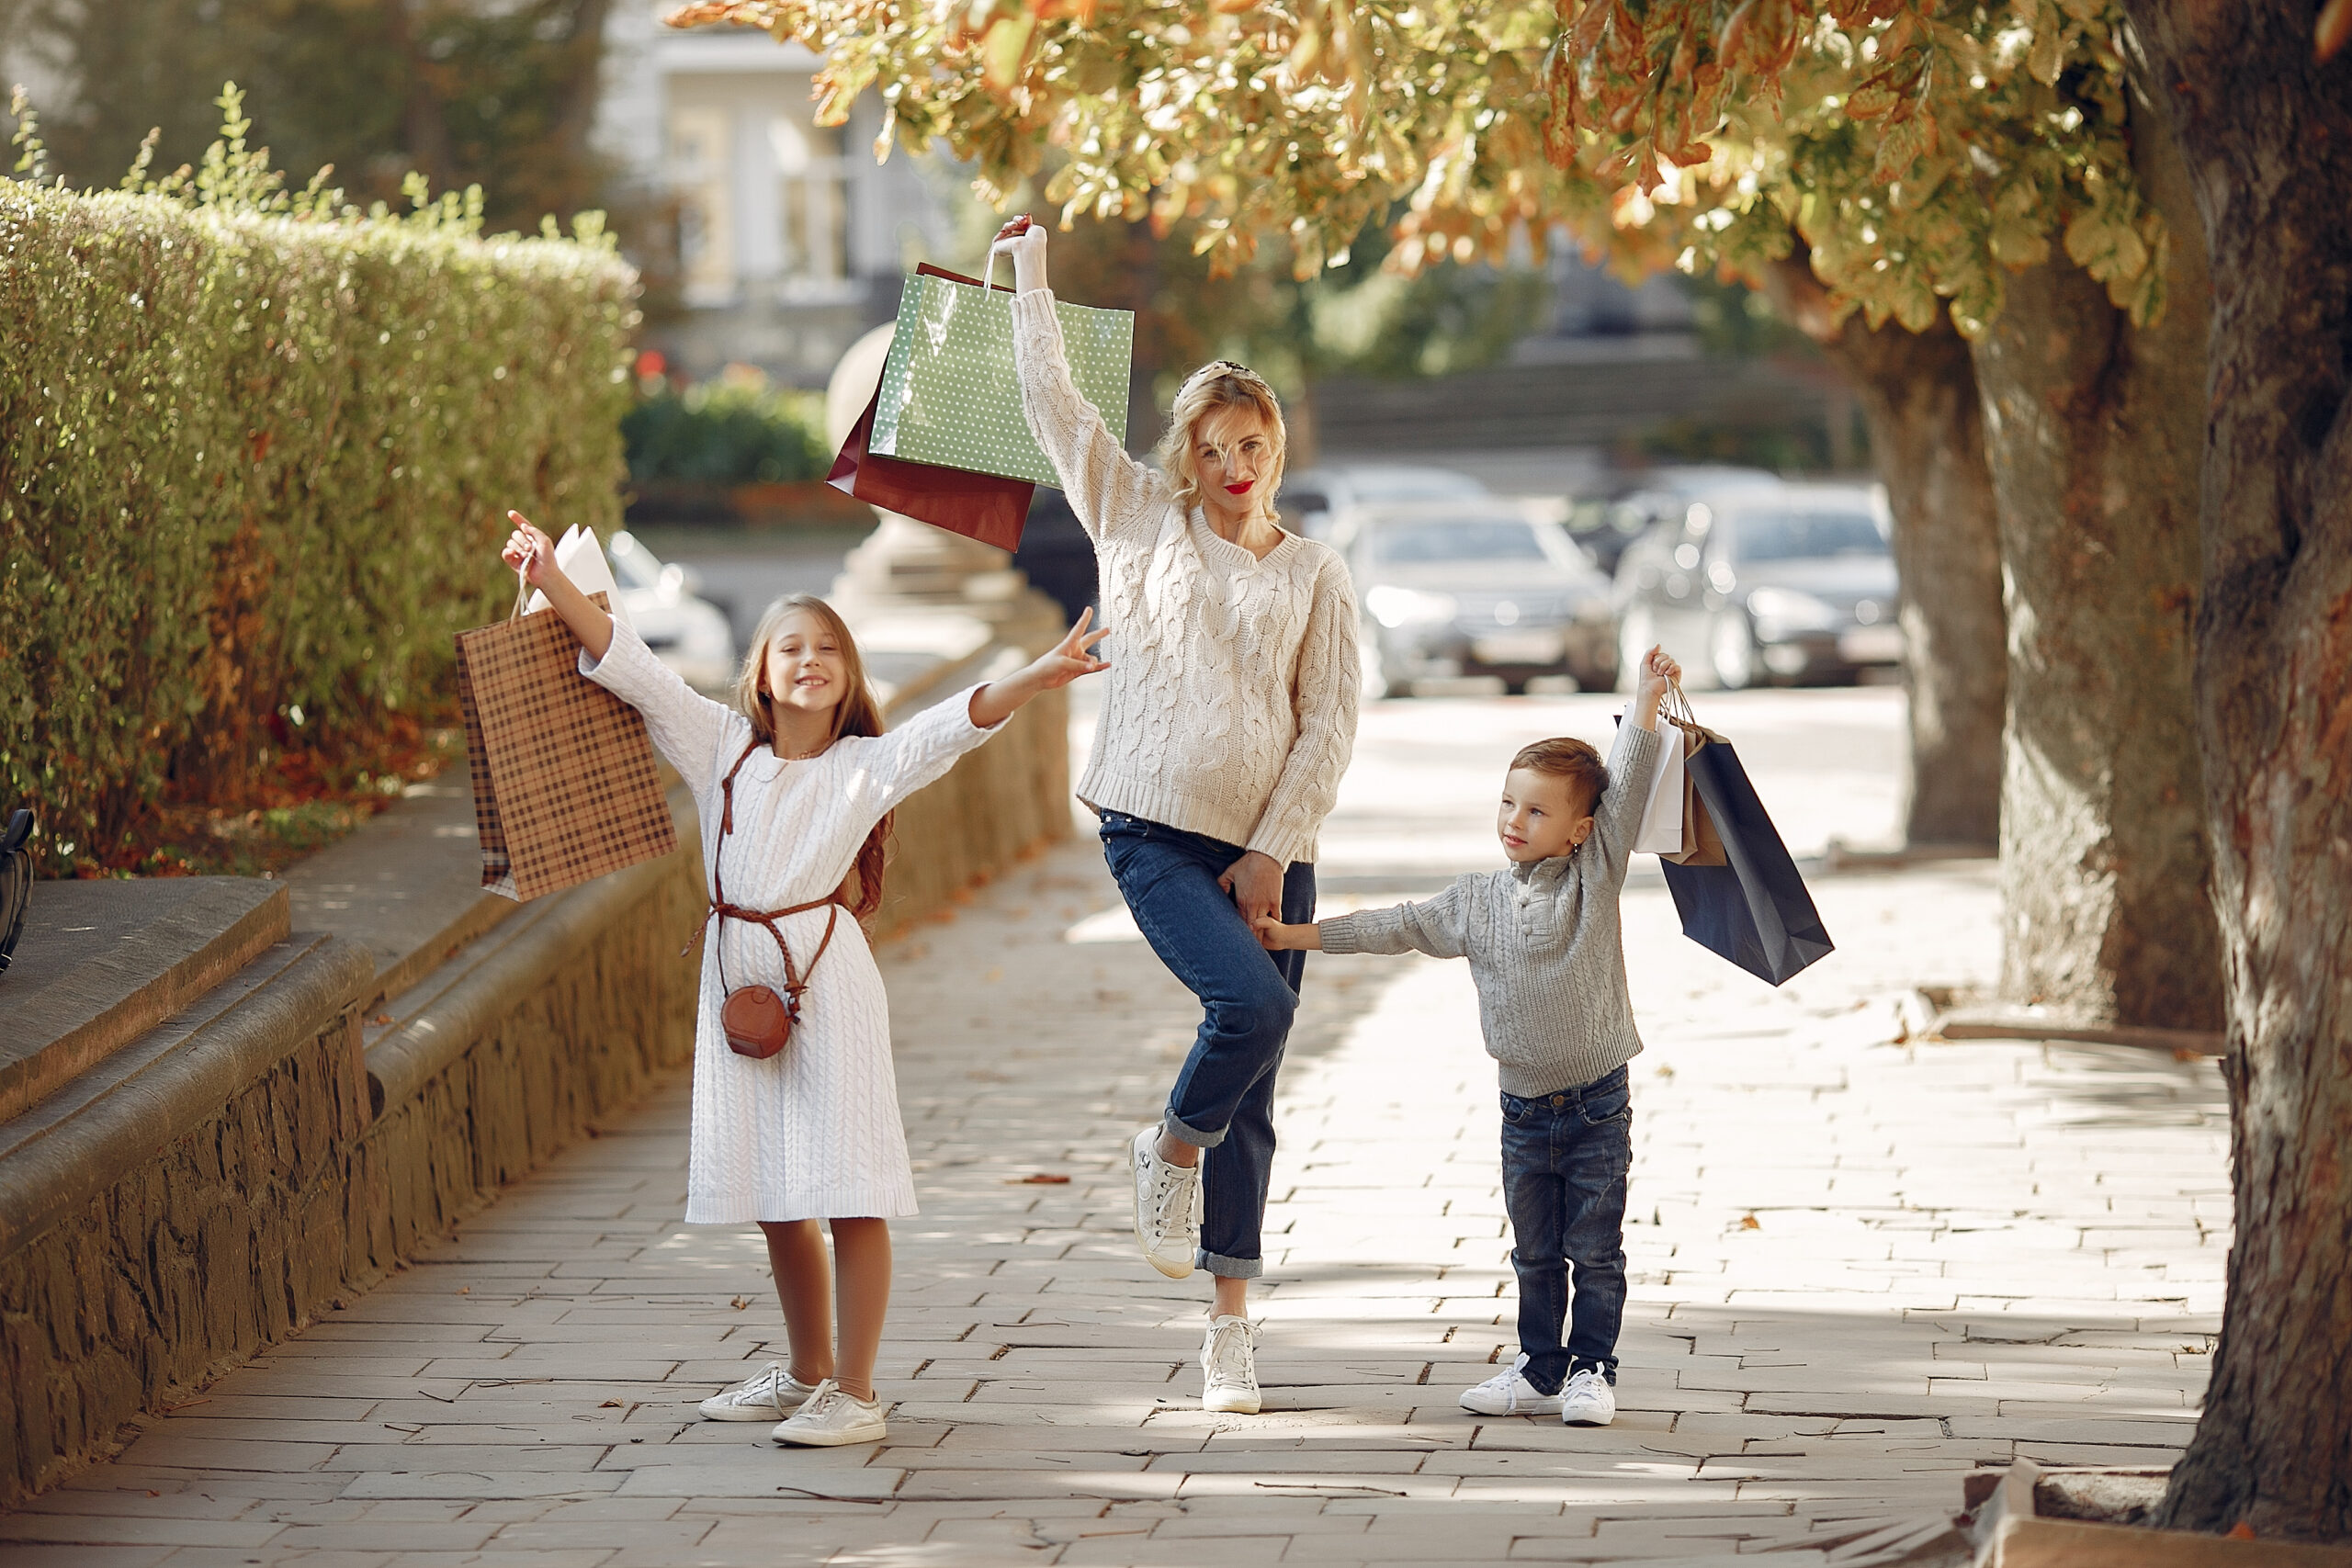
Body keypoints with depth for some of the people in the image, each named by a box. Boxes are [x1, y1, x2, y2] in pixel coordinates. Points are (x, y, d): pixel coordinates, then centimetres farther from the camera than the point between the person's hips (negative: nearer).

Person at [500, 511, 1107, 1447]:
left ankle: (855, 1395, -2)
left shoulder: (868, 766, 2)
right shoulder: (722, 746, 9)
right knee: (773, 1197, 12)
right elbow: (632, 671, 5)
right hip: (739, 974, 4)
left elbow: (954, 726, -12)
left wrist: (1036, 678, -28)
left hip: (826, 972, -4)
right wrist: (553, 581, -3)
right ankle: (806, 1374, 27)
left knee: (850, 1194, -6)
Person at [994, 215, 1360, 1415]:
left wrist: (1274, 850, -4)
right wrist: (1029, 274, 6)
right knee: (1252, 1001, -26)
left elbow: (1330, 724, 4)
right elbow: (1053, 402, 6)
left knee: (1253, 1094, 4)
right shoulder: (1139, 521, 6)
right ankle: (1171, 1152, 4)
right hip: (1155, 832, -2)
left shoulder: (1315, 575, 7)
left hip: (1268, 851, 2)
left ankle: (1230, 1321, 12)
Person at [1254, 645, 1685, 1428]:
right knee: (1535, 1254, 12)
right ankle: (1540, 1371, 20)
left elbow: (1627, 791, -12)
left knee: (1595, 1251, 1)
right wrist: (1299, 935, 5)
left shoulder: (1595, 877, -5)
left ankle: (1592, 1370, 10)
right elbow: (1399, 927, 7)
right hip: (1524, 1107, 3)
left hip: (1596, 1105, -3)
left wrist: (1646, 703, -21)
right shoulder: (1475, 900, 4)